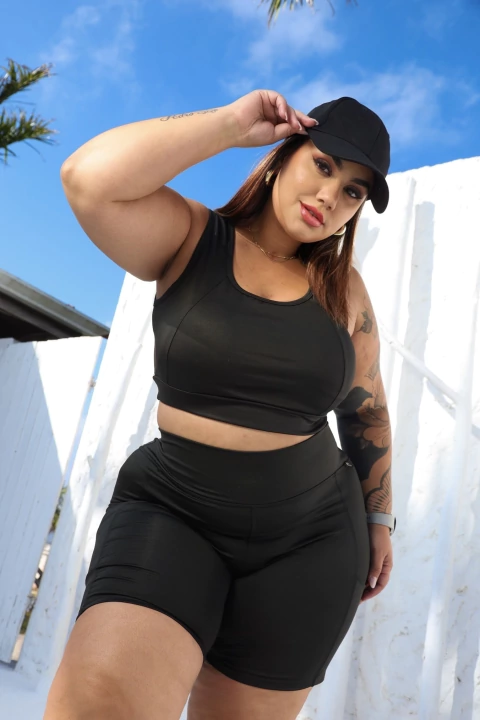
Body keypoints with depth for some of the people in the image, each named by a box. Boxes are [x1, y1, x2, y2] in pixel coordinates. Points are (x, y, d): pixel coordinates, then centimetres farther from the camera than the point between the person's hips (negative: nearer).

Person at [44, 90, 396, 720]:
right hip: (171, 511, -2)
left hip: (310, 535, 3)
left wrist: (378, 518, 17)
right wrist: (234, 124, -15)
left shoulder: (343, 287, 4)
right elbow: (89, 179, -23)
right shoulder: (189, 239, -4)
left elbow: (366, 410, 13)